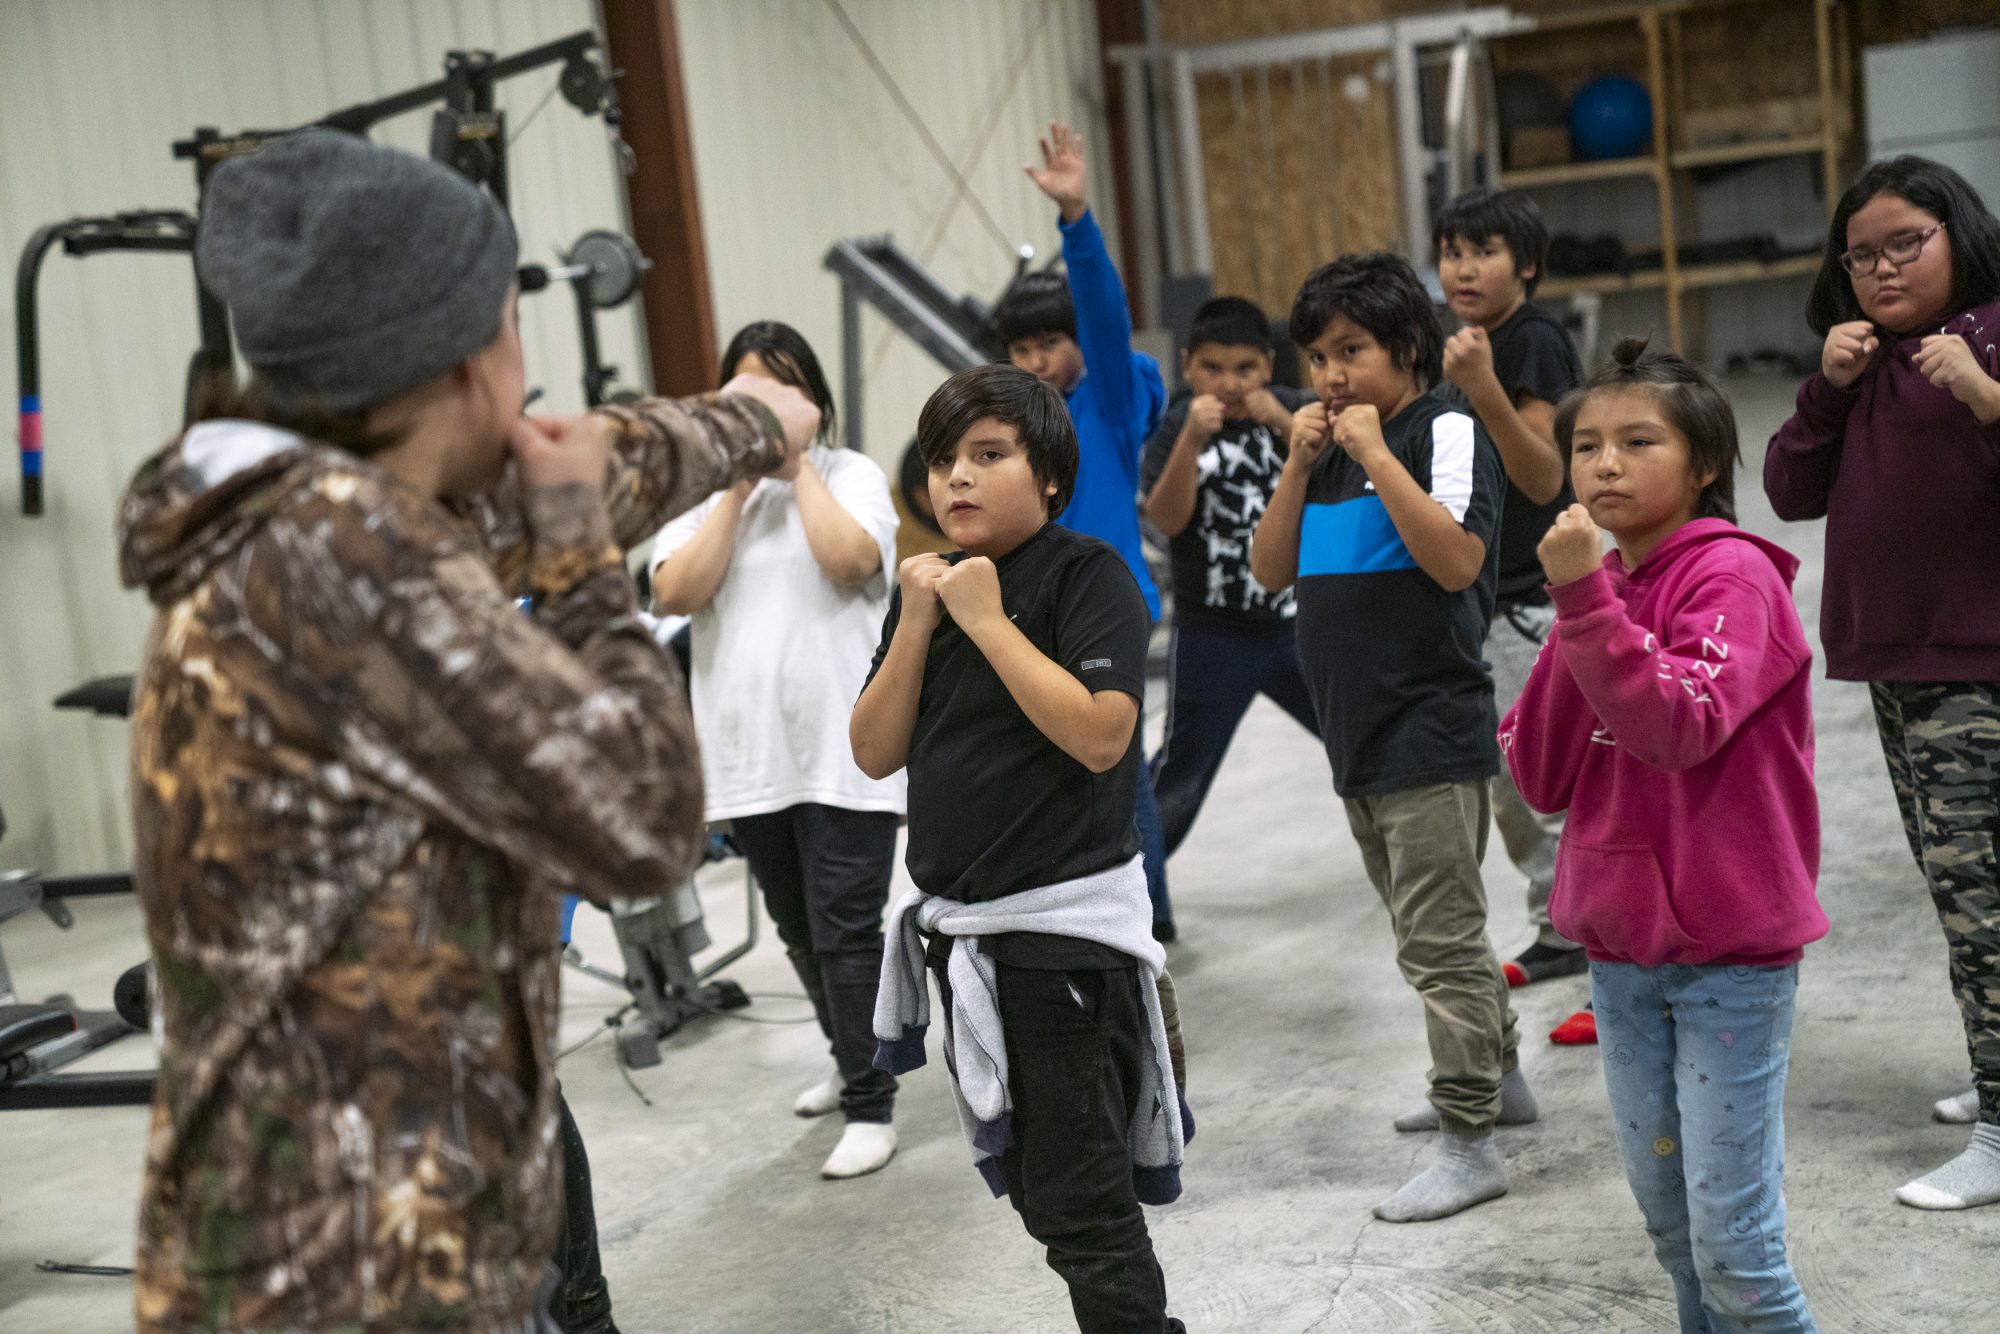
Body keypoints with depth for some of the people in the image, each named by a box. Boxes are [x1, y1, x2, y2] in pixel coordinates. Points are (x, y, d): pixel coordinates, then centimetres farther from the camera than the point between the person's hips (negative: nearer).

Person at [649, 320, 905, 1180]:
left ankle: (870, 1103, 2)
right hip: (748, 753, 4)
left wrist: (800, 469, -8)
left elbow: (851, 562, -18)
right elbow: (675, 593, -8)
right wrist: (736, 487, -7)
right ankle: (856, 1061, 37)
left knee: (847, 929, -7)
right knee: (799, 932, 17)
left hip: (845, 749, -4)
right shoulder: (700, 492, 8)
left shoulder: (851, 475, 2)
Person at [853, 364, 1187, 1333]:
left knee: (1082, 1204, -4)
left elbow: (1101, 734, -25)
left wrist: (986, 620, -21)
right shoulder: (931, 587, 9)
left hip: (1062, 929, -8)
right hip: (961, 930, 8)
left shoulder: (1086, 576, -11)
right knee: (1033, 1187, 18)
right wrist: (916, 624, -8)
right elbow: (875, 752, 4)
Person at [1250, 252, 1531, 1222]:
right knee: (1426, 929, 20)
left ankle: (1468, 1143, 0)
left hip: (1430, 731, -8)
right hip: (1356, 733, 9)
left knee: (1441, 939, -6)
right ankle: (1496, 1076, 36)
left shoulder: (1445, 431, -8)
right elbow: (1270, 571, 9)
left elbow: (1456, 560, -22)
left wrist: (1376, 455, -21)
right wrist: (1301, 465, -3)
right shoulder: (1328, 448, 14)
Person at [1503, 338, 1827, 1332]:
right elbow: (1538, 778, 0)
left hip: (1730, 951, -7)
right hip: (1621, 945, 7)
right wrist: (1570, 610, -10)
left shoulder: (1732, 575, -12)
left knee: (1734, 1246, -4)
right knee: (1670, 1229, 17)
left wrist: (1585, 596, -29)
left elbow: (1681, 728, -28)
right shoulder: (1598, 588, 8)